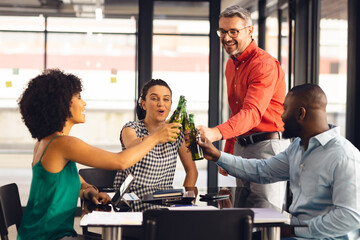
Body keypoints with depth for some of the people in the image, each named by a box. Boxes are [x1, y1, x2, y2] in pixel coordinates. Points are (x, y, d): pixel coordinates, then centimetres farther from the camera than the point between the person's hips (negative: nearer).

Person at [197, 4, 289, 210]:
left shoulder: (265, 65, -15)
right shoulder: (231, 65, 15)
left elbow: (253, 112, -28)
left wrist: (216, 133, -42)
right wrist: (228, 152, 18)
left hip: (268, 146, -9)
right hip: (241, 147, 9)